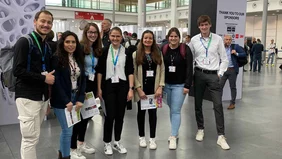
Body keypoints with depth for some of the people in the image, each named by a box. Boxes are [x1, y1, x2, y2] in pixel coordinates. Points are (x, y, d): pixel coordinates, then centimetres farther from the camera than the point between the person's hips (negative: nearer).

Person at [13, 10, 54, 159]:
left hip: (43, 96, 7)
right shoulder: (24, 42, -7)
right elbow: (17, 70, -17)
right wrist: (43, 78, -14)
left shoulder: (48, 46, 16)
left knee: (33, 136, 14)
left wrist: (50, 78, 7)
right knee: (30, 138, -4)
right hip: (27, 97, -7)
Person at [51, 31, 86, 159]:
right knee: (68, 130, -3)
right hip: (62, 100, -6)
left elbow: (83, 79, 6)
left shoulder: (79, 58, 7)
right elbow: (56, 82, -14)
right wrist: (66, 101, -15)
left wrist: (80, 99, -3)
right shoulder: (57, 59, -11)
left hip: (75, 98, 6)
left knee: (66, 129, 15)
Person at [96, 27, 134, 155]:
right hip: (108, 86, -1)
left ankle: (117, 142, 24)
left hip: (122, 86, 1)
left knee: (120, 115, 8)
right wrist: (99, 88, -2)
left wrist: (131, 89, -5)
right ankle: (107, 143, 14)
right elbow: (100, 71, 3)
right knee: (110, 115, -4)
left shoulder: (127, 52, 2)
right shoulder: (104, 51, 1)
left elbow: (130, 72, 2)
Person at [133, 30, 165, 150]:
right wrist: (139, 88, -13)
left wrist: (160, 87, -8)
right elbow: (133, 73, -6)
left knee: (153, 112, 5)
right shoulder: (136, 54, -1)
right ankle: (141, 137, 24)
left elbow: (162, 71, 3)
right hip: (141, 88, -1)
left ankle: (152, 138, 15)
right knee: (141, 112, 10)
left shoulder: (158, 54, 6)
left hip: (154, 88, 1)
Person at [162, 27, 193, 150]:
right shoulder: (163, 49, 2)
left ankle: (173, 137, 1)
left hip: (180, 85, -3)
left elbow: (189, 68, -9)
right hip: (166, 84, 4)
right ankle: (174, 132, 29)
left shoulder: (185, 49, -7)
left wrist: (187, 85, -14)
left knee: (176, 111, -4)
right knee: (171, 109, 14)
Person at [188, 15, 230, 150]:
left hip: (213, 75, -1)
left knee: (218, 105, -5)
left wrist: (220, 73, -4)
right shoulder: (194, 40, 1)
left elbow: (224, 59, 3)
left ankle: (221, 136, 1)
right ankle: (200, 129, 29)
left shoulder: (218, 39, -1)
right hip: (199, 74, 2)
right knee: (198, 104, 10)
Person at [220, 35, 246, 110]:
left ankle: (232, 103, 18)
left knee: (233, 87, 8)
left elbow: (244, 54, -1)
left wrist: (236, 54, -17)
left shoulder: (235, 46, -1)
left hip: (232, 70, -2)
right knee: (220, 86, 2)